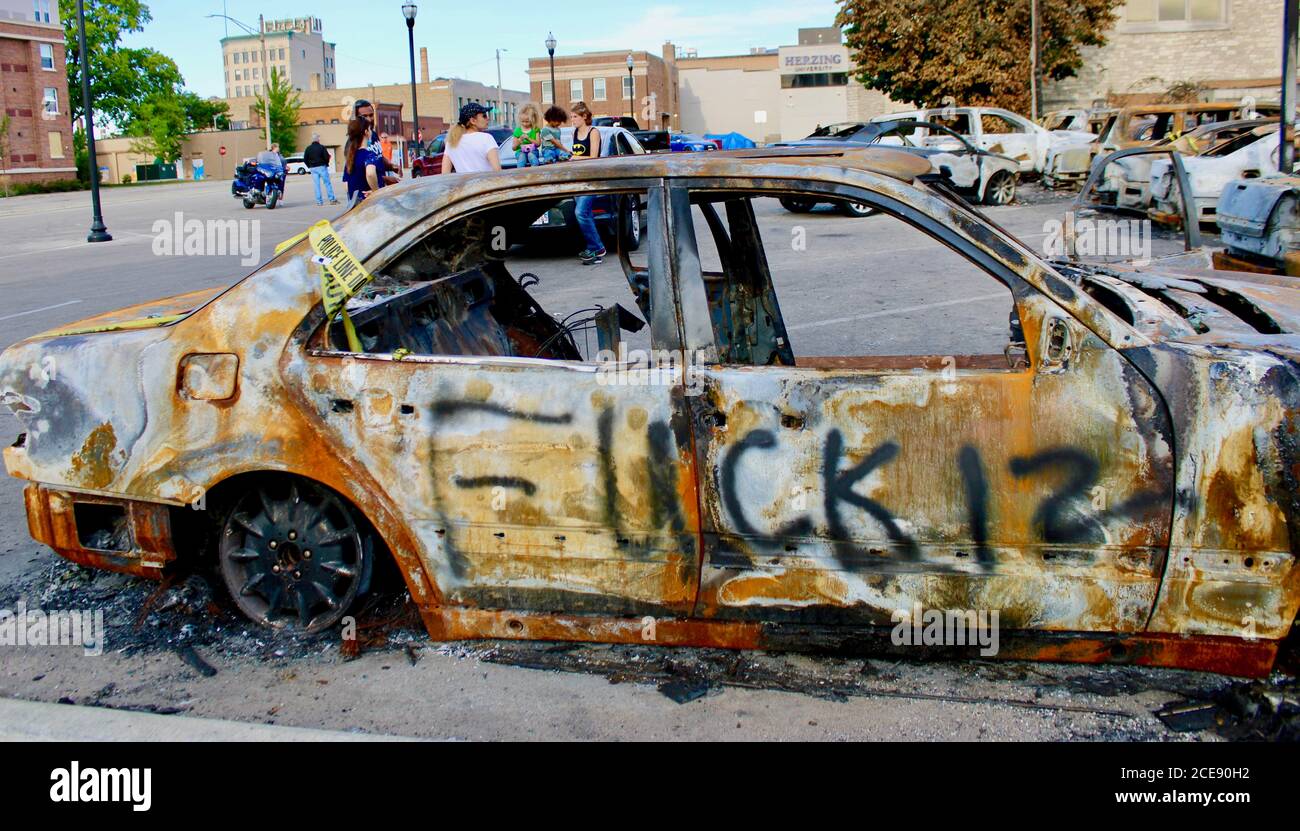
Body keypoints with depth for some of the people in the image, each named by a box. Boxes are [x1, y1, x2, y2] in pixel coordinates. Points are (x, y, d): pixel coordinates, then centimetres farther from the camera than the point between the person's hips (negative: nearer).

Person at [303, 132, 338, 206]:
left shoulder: (308, 148, 3)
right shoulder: (321, 147, -9)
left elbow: (305, 159, 4)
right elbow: (327, 157, -12)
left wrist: (310, 166, 15)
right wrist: (326, 164, 7)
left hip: (313, 168, 4)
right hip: (322, 167, -3)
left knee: (316, 185, 5)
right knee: (327, 183, 3)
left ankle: (319, 201, 4)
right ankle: (332, 199, 1)